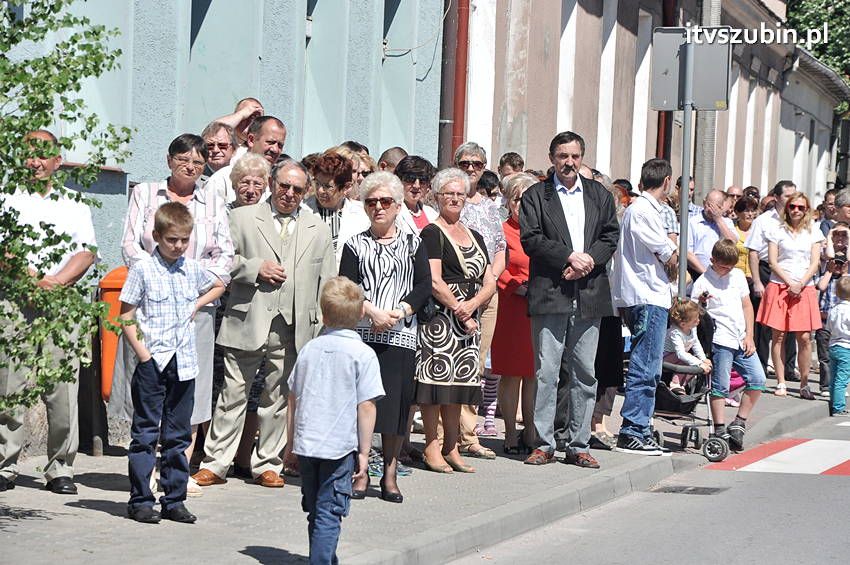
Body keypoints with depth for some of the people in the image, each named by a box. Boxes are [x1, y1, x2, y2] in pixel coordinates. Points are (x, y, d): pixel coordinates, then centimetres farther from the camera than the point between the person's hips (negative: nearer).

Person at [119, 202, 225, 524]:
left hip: (184, 364, 5)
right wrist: (143, 353, -13)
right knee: (146, 434, 0)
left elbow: (218, 286, 30)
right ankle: (140, 500, 6)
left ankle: (174, 500, 16)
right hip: (152, 363, -4)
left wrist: (197, 305, 13)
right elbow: (126, 316, -5)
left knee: (178, 435, 9)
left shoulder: (193, 270, 9)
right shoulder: (143, 270, -5)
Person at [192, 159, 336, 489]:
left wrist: (323, 331, 6)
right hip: (247, 324, -2)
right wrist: (255, 267, -10)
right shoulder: (242, 218, 7)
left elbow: (327, 284, 13)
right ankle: (215, 464, 5)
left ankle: (267, 465, 18)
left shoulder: (318, 230, 14)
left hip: (292, 329, 2)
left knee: (278, 399, 7)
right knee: (233, 394, -1)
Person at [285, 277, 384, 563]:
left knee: (316, 511, 18)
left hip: (306, 443, 5)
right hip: (341, 446, -5)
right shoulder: (363, 354, -7)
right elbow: (366, 406, -10)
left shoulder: (309, 349, 7)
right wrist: (364, 451, -3)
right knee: (329, 514, -2)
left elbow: (293, 398, 12)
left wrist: (292, 443, 21)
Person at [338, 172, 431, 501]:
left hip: (400, 335, 1)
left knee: (397, 401, -1)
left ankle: (389, 475, 9)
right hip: (362, 334, -1)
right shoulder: (356, 245, 11)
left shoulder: (413, 245, 14)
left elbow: (424, 286, 3)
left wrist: (398, 312, -12)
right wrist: (372, 311, -16)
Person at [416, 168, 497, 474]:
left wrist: (470, 306, -6)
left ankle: (451, 448, 12)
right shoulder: (432, 233, -2)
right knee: (437, 376, -8)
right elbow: (434, 282, -12)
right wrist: (458, 310, -11)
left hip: (468, 319, 6)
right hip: (438, 316, -6)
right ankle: (431, 446, -2)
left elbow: (490, 283, 12)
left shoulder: (475, 237, 18)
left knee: (460, 379, 7)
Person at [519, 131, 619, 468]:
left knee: (584, 373, 6)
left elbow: (611, 235, 10)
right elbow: (531, 238, -5)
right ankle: (544, 443, 2)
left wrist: (589, 258, -8)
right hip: (550, 294, -3)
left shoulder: (599, 195, 16)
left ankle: (578, 445, 12)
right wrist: (569, 256, -15)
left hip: (590, 297, 3)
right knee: (547, 371, -4)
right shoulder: (536, 196, 5)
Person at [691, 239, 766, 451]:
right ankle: (720, 430, 1)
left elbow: (746, 306, 16)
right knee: (720, 386, -5)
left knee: (757, 379, 0)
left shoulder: (738, 275, 13)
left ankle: (739, 423, 9)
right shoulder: (702, 283, -4)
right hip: (720, 341, -6)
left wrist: (749, 336, 9)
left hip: (741, 340, 6)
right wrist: (700, 302, -26)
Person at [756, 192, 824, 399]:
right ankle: (781, 383, 3)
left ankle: (804, 384, 2)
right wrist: (789, 283, -9)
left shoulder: (813, 233, 11)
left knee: (804, 337, -5)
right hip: (779, 286, -1)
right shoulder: (778, 232, 6)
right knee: (778, 336, -3)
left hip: (804, 288, 1)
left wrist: (800, 284, -9)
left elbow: (815, 263, 5)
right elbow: (773, 261, 0)